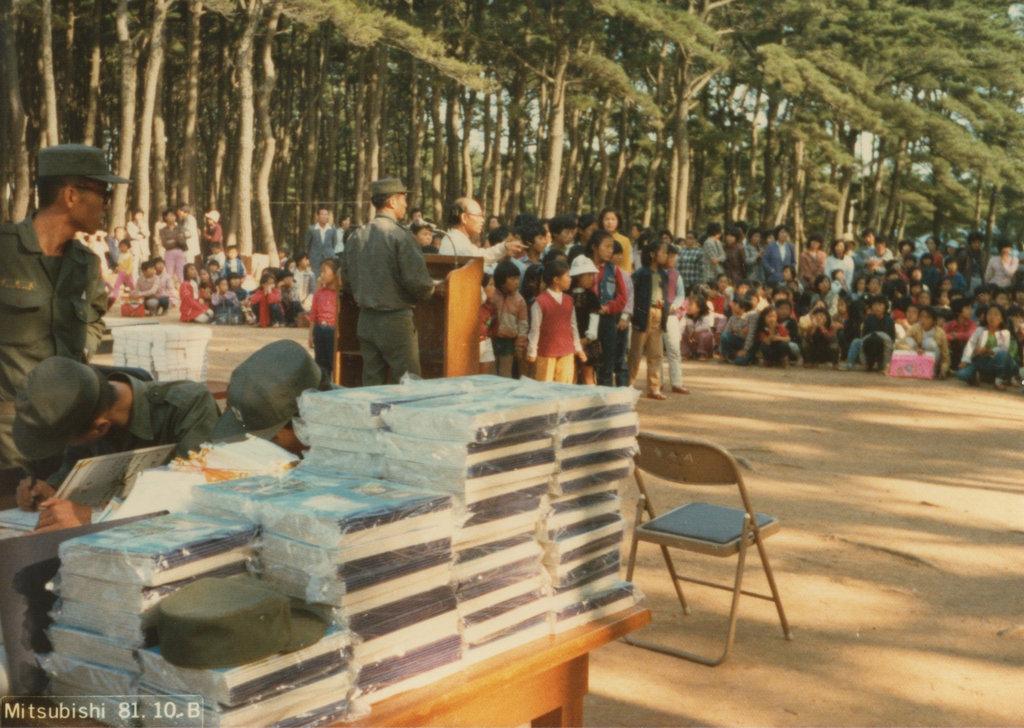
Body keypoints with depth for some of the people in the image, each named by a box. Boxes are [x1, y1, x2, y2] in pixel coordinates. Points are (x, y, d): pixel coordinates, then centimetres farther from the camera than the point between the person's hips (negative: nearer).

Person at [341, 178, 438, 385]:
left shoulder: (355, 237, 6)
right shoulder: (401, 236, -14)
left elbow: (346, 280, 12)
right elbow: (418, 281, -18)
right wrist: (430, 290, 3)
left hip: (365, 320, 7)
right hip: (396, 321, -7)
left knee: (371, 385, 13)